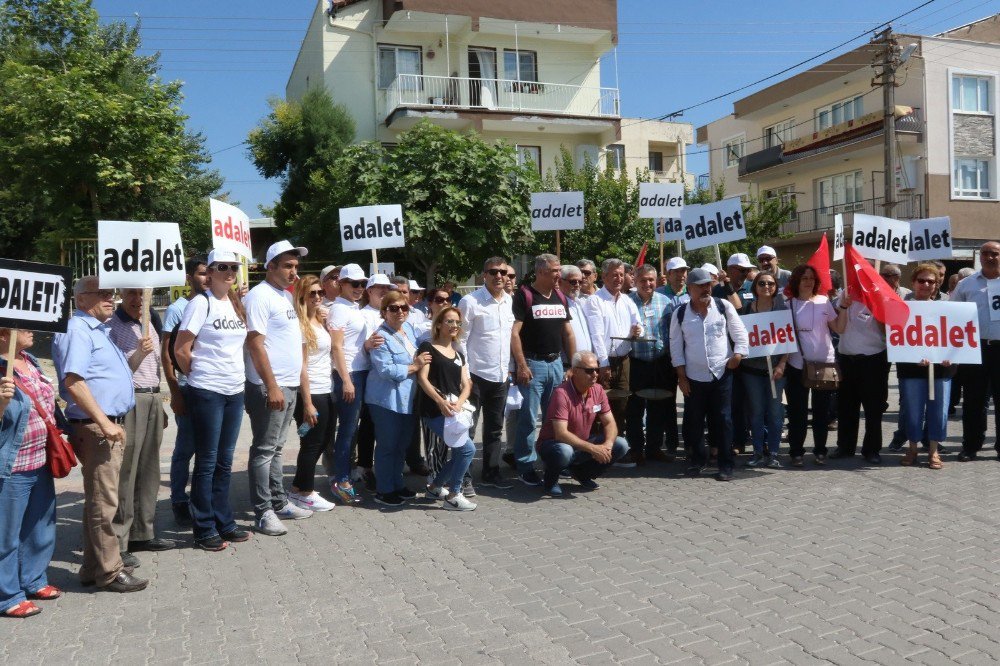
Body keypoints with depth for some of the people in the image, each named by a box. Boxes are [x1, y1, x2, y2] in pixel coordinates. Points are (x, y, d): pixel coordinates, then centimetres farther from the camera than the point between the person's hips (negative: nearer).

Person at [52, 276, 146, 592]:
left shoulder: (98, 330, 19)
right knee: (103, 501, -3)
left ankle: (93, 567, 25)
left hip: (111, 425, 10)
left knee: (99, 500, 15)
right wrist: (104, 422, -24)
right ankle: (109, 571, 5)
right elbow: (73, 380, -24)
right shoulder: (76, 330, -12)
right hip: (95, 428, -10)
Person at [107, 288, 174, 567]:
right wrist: (139, 353, -24)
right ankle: (118, 543, -2)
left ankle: (143, 533, 21)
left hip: (153, 399, 7)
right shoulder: (111, 326, -6)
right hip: (129, 401, -7)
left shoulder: (150, 321, 16)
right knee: (125, 472, -7)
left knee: (148, 470, 11)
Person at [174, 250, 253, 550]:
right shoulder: (200, 303, -9)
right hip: (207, 393, -6)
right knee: (207, 462, 2)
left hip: (235, 391, 6)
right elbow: (180, 349, -10)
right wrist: (198, 377, 0)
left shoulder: (236, 304, 12)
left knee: (224, 461, 13)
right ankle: (204, 530, 12)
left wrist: (238, 376, 10)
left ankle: (223, 522, 23)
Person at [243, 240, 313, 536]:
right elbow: (255, 344, -17)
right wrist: (271, 386, -20)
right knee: (264, 450, 0)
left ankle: (279, 502, 24)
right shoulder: (260, 296, -12)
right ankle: (263, 511, 7)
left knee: (276, 448, 16)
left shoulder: (286, 295, 15)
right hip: (269, 387, -9)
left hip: (290, 385, 9)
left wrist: (289, 383, 16)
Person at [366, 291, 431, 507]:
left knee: (402, 444, 16)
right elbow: (386, 370, -25)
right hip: (387, 399, -8)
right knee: (387, 446, 1)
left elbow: (416, 354, 26)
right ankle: (383, 491, 13)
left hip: (407, 398, 8)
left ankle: (397, 484, 30)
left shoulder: (409, 328, 8)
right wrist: (415, 366, -17)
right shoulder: (381, 337, -16)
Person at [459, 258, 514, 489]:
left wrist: (508, 368, 10)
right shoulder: (470, 302, -9)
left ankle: (491, 472, 27)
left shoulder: (510, 301, 8)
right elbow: (460, 340, -9)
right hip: (476, 375, -6)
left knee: (494, 428, 15)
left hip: (501, 376, 6)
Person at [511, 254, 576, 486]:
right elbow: (514, 332, -14)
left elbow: (567, 332, 17)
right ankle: (526, 467, 7)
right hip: (532, 363, -6)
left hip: (556, 363, 7)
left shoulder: (560, 297, 12)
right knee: (529, 417, -3)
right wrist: (521, 365, -19)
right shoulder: (524, 295, -8)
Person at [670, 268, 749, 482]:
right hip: (694, 376, 1)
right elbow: (676, 346, 2)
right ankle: (696, 461, 23)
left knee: (723, 419, 3)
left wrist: (738, 354, -11)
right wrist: (681, 375, -1)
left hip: (722, 373, -1)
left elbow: (740, 332, 3)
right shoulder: (680, 313, 0)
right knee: (694, 421, 7)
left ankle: (726, 465, 12)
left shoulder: (724, 306, -1)